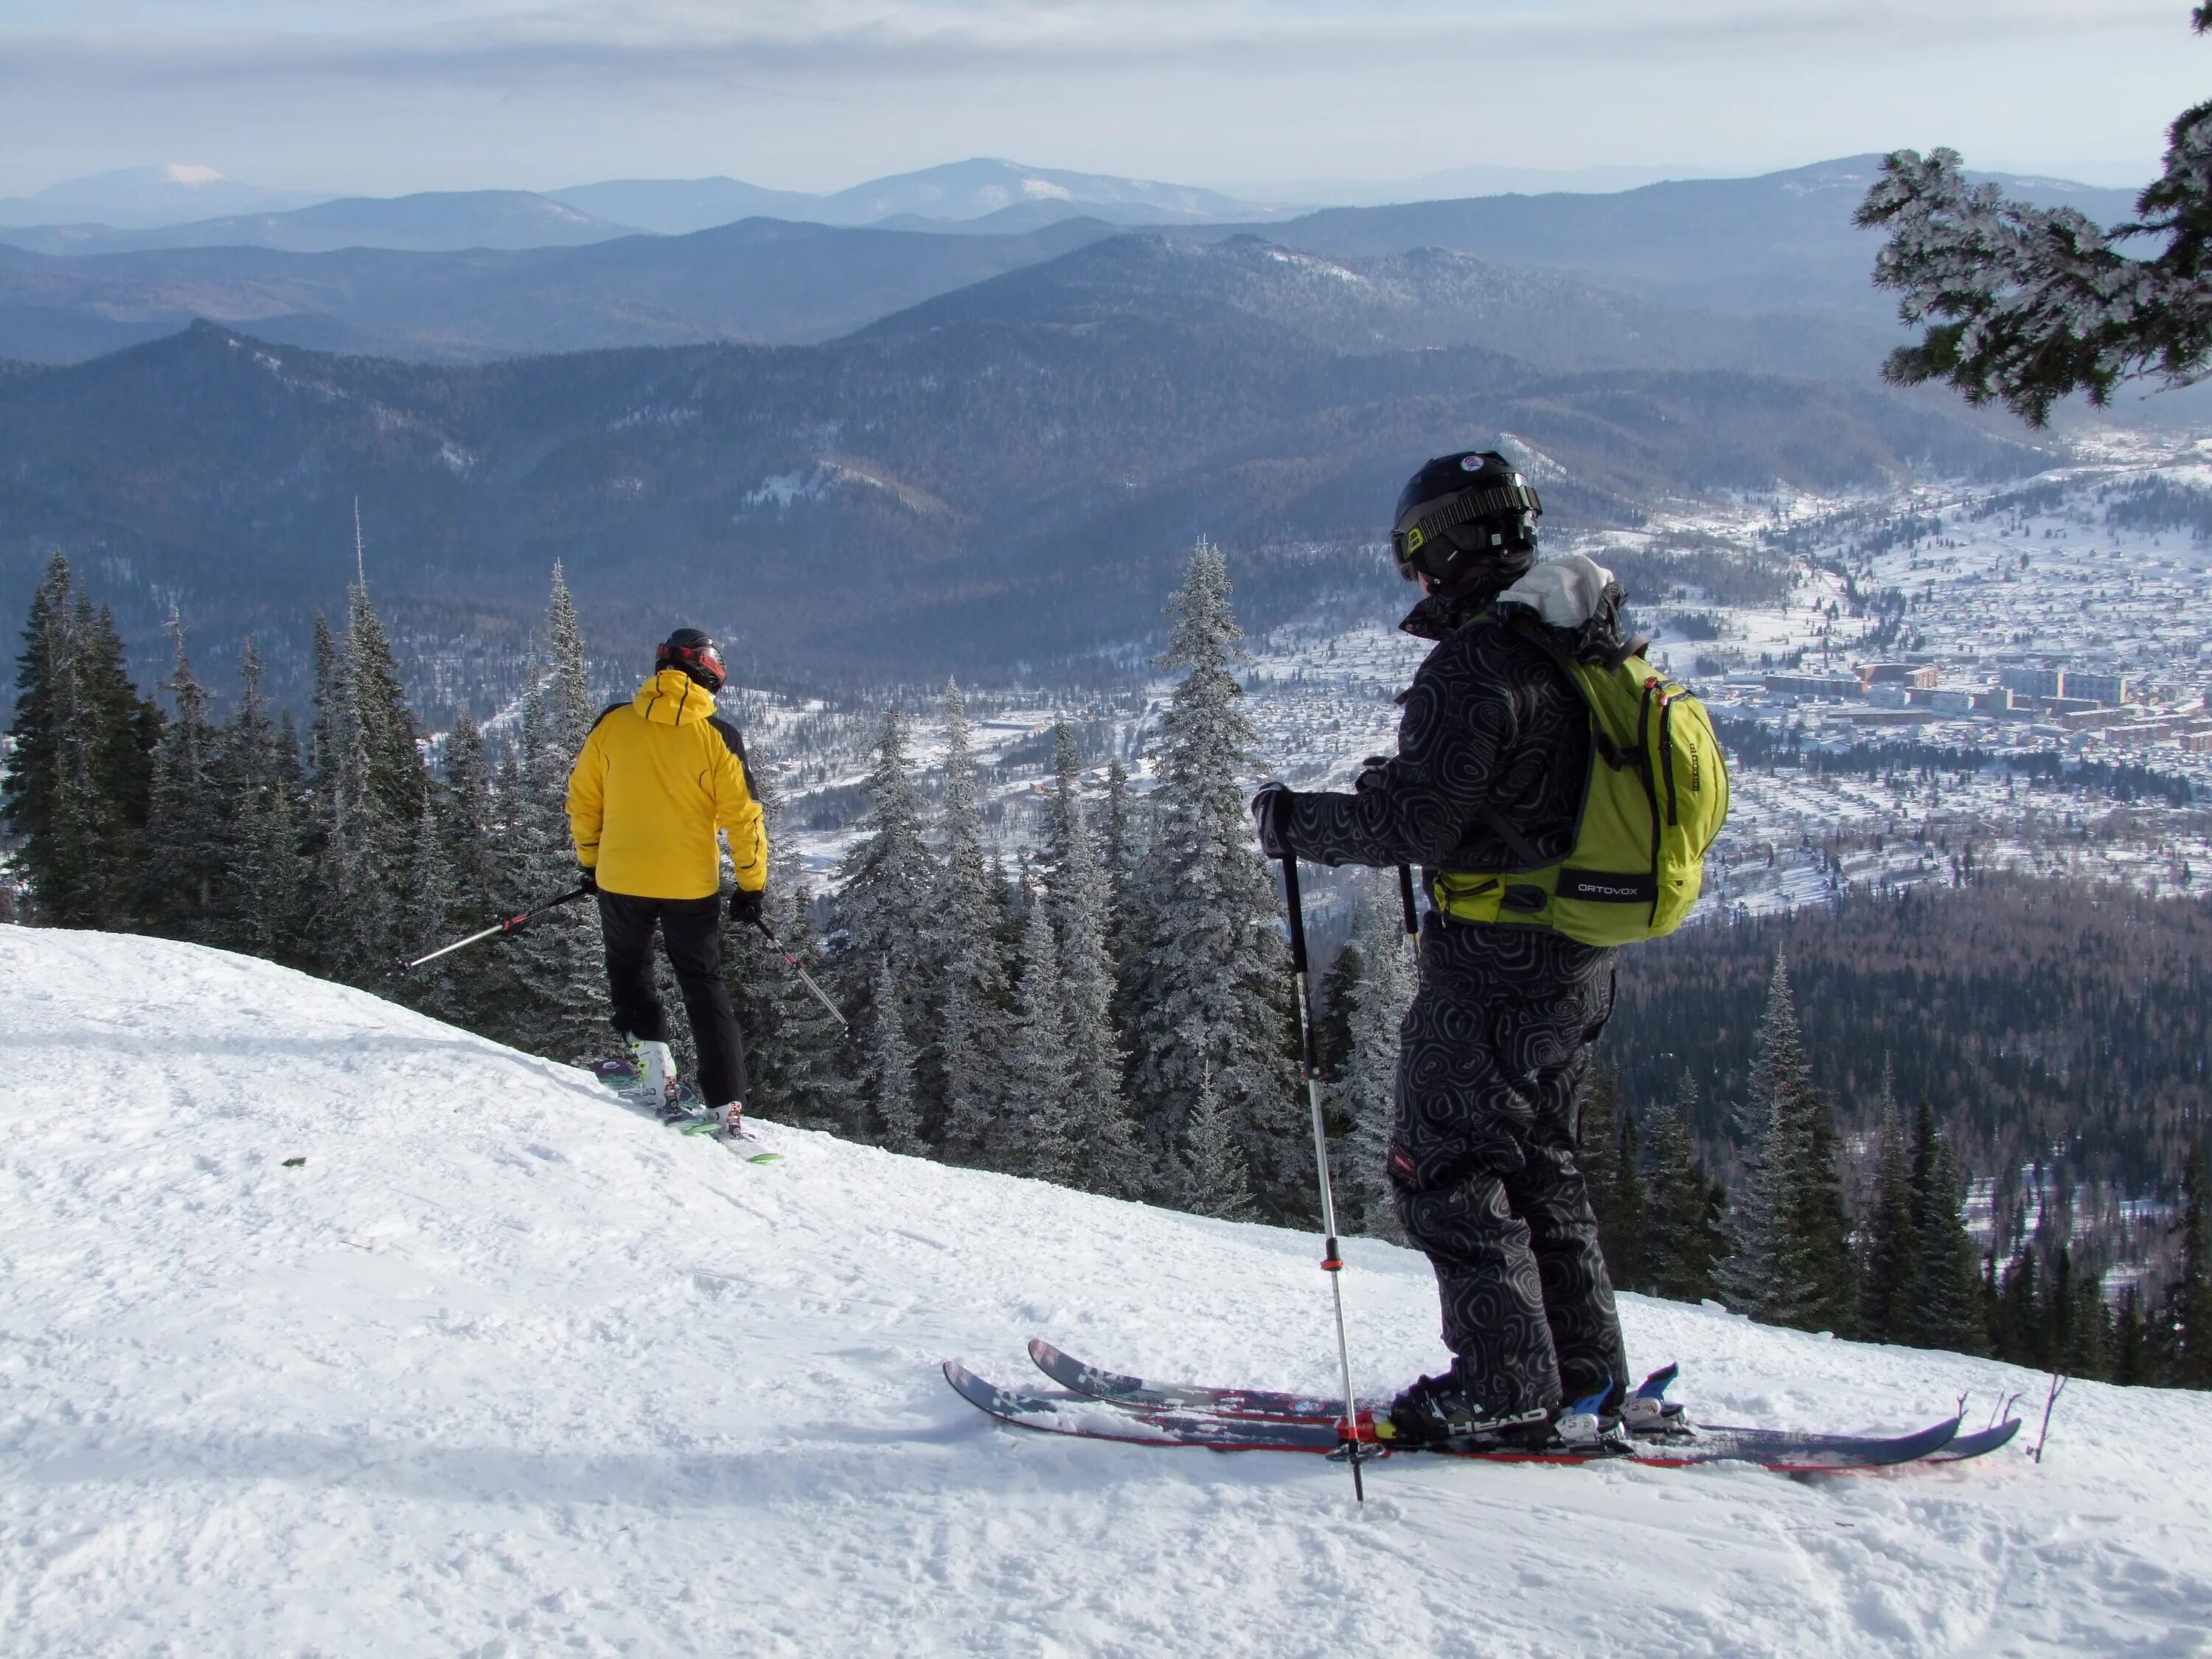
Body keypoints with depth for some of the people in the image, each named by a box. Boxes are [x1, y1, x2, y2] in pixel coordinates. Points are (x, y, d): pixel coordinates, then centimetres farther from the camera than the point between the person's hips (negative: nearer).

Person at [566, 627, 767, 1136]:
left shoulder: (612, 724, -2)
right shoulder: (717, 736, -7)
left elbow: (582, 798, 5)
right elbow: (742, 814, -7)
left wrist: (590, 860, 19)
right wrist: (752, 884, 3)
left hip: (620, 879, 1)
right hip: (692, 885, -1)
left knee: (630, 972, 23)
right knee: (704, 986, 9)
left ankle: (655, 1069, 5)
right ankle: (728, 1107, 1)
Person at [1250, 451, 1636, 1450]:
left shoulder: (1475, 666, -19)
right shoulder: (1596, 656, 10)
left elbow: (1416, 821, -22)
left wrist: (1295, 821, -8)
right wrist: (1400, 786, 21)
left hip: (1494, 966, -9)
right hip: (1580, 963, 9)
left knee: (1445, 1165, 2)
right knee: (1537, 1164, 19)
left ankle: (1505, 1390, 4)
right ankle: (1587, 1378, 23)